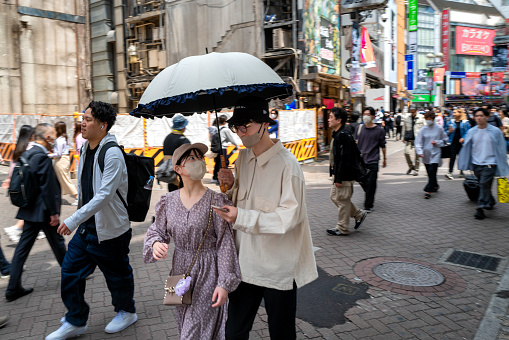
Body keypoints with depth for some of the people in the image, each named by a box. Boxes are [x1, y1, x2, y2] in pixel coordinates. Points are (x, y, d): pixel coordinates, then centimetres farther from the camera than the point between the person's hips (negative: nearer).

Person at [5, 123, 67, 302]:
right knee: (57, 242, 9)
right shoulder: (42, 157, -20)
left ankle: (13, 288, 15)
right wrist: (54, 212, -16)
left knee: (23, 247, 10)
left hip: (29, 209, 8)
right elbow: (48, 188, -21)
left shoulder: (26, 154, 9)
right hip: (43, 211, -8)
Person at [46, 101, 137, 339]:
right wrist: (79, 220, 19)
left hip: (110, 229, -8)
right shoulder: (85, 149, 7)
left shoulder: (112, 154, -21)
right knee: (70, 271, 11)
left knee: (117, 274, 10)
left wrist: (73, 220, -28)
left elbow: (105, 195, -27)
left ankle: (127, 311, 35)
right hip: (86, 226, 8)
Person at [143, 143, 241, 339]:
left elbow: (225, 244, -11)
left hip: (207, 273, -4)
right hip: (180, 271, 4)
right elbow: (157, 231, 9)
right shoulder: (169, 201, -2)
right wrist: (155, 244, -15)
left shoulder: (215, 201, -14)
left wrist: (224, 283, -13)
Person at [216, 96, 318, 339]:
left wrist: (241, 217, -27)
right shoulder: (243, 158, 4)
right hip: (246, 264, 6)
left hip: (278, 270, -6)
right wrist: (232, 186, -6)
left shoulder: (286, 164, -19)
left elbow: (289, 216, -22)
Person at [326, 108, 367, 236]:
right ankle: (359, 214, 29)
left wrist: (339, 178, -23)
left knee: (342, 200, 0)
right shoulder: (337, 134, 12)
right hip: (337, 173, 11)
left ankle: (342, 229, 13)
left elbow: (345, 159, -24)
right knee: (335, 197, 17)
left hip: (345, 175, -10)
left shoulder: (344, 135, -20)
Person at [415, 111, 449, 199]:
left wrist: (437, 142, -9)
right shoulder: (423, 129, 1)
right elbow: (418, 142, -3)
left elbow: (445, 140, 10)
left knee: (432, 171, -13)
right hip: (426, 154, 2)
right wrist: (420, 152, -17)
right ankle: (435, 186, 35)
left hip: (435, 153, -2)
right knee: (430, 173, 11)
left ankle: (428, 190, -10)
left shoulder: (439, 128, -1)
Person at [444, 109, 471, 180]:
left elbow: (467, 132, -2)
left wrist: (463, 138, -17)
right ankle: (450, 172, -14)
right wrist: (449, 131, -11)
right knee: (452, 157, -9)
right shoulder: (450, 122, 8)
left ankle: (461, 172, 24)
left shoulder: (465, 122, 2)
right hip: (453, 142, 0)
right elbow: (447, 131, 11)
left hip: (461, 143, 0)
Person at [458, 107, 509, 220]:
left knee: (484, 184, -13)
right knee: (483, 185, 17)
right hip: (476, 164, 4)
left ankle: (481, 208, -10)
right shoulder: (471, 132, 3)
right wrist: (465, 163, 5)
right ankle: (491, 201, 41)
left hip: (489, 163, -4)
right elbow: (466, 148, 8)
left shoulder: (495, 131, -4)